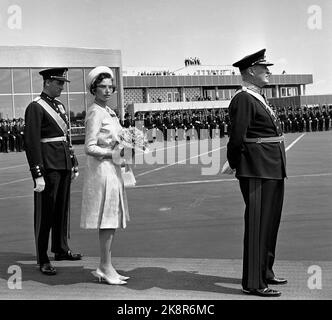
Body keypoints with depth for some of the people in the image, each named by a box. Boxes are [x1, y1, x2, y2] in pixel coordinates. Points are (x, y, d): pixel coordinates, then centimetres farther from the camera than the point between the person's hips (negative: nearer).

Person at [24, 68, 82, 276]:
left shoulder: (60, 107, 16)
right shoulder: (35, 108, -10)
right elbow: (31, 143, -15)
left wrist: (74, 164, 19)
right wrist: (38, 175, -19)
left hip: (64, 166, 8)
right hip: (48, 167, -8)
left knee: (62, 209, 16)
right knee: (45, 213, -2)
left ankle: (61, 249, 30)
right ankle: (43, 260, 5)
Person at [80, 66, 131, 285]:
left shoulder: (109, 111, 15)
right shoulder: (95, 113, -12)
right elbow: (90, 148, -17)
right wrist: (114, 154, -20)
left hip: (112, 169, 9)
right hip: (102, 169, -9)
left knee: (113, 220, 11)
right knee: (107, 220, -5)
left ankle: (105, 267, 19)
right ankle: (106, 267, 5)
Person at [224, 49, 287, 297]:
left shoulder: (259, 99, 17)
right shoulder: (243, 100, -14)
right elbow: (237, 137, -18)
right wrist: (234, 164, -6)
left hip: (274, 170, 10)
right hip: (257, 172, -10)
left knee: (271, 223, 17)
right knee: (257, 224, -5)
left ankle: (265, 272, 31)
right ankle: (253, 283, 4)